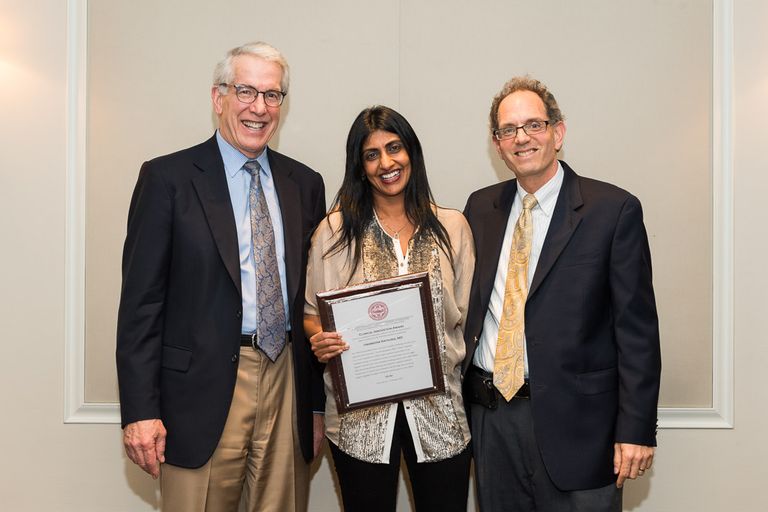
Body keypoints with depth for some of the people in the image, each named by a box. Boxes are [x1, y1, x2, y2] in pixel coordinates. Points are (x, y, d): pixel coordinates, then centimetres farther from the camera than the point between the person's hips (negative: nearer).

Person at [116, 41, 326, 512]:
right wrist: (140, 410, -9)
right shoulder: (167, 177, -2)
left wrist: (318, 402, 11)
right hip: (204, 389, -3)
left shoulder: (305, 184, 9)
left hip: (288, 384, 4)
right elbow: (141, 299, -5)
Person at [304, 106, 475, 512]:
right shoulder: (335, 230, -1)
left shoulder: (452, 227, 3)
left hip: (438, 407, 2)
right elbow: (312, 313, 4)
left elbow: (468, 314, 8)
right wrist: (319, 339, -16)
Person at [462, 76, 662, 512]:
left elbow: (637, 328, -8)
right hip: (490, 414, 4)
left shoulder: (614, 209, -7)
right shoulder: (481, 207, 7)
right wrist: (458, 395, 5)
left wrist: (636, 428, -10)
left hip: (573, 421, -4)